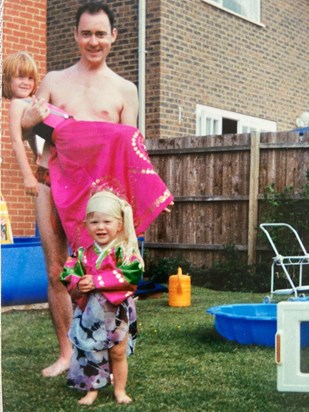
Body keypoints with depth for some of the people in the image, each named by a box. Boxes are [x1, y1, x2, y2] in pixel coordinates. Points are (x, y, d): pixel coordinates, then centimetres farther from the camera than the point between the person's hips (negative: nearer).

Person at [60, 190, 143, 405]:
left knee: (118, 354, 10)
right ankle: (92, 389, 26)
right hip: (90, 313, 3)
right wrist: (78, 286, -26)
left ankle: (120, 390, 25)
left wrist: (96, 281, -28)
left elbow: (128, 276, -25)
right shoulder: (83, 254, 0)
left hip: (117, 310, -3)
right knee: (90, 353, 11)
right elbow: (70, 279, -2)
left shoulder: (125, 251, -11)